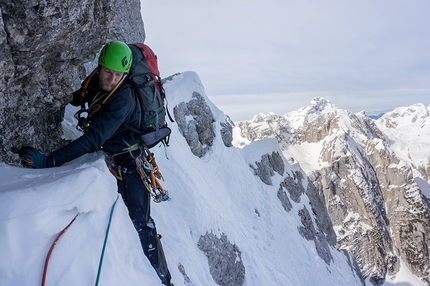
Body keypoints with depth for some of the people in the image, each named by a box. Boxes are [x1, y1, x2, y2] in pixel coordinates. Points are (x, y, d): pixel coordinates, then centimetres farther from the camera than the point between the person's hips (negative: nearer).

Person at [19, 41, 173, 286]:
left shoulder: (123, 98, -30)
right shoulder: (95, 83, -6)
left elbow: (94, 139, -39)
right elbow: (76, 99, 18)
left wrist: (49, 161, -43)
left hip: (130, 163, -8)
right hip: (111, 159, 8)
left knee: (141, 222, -8)